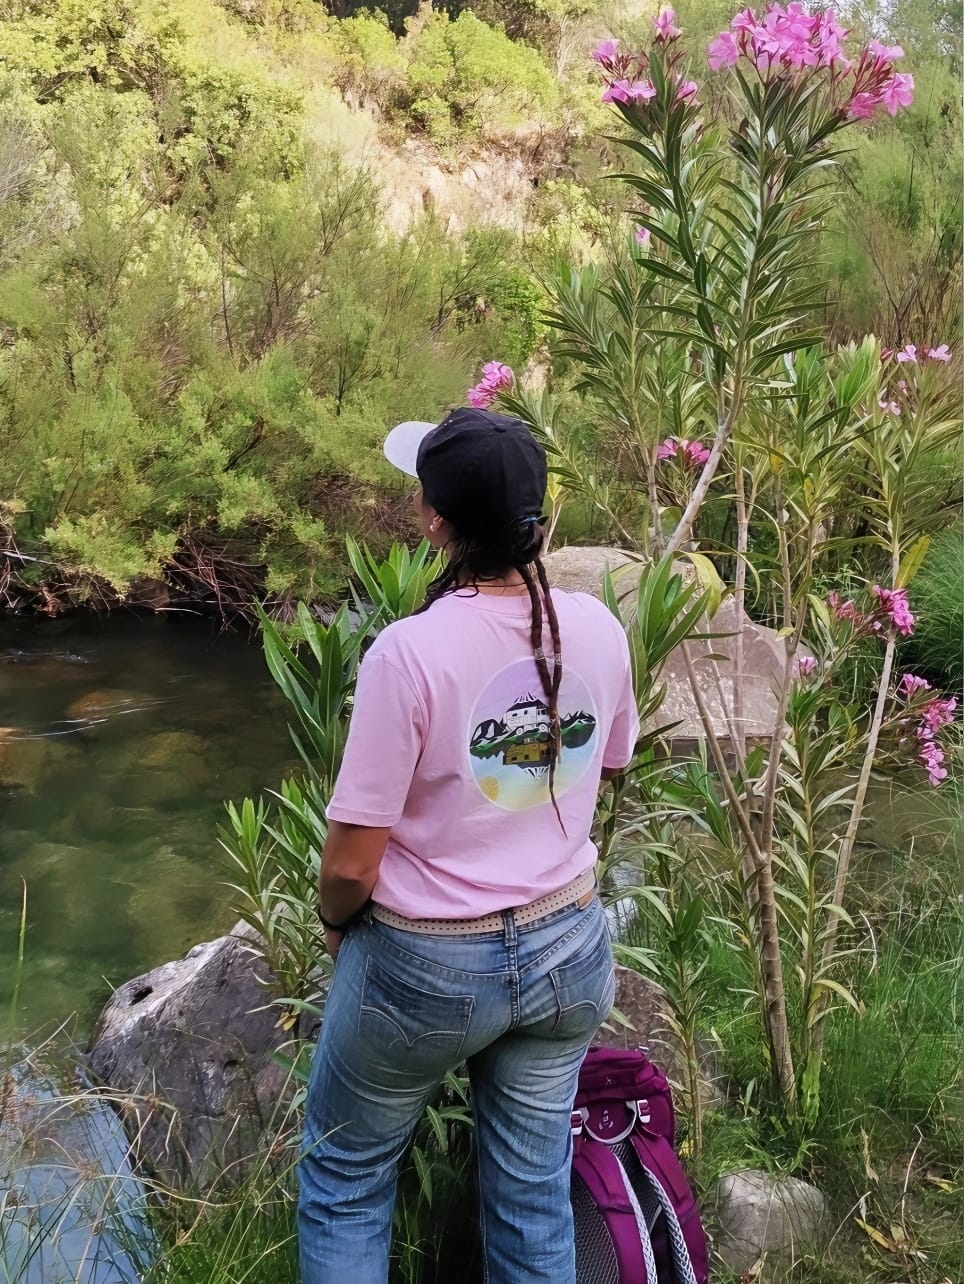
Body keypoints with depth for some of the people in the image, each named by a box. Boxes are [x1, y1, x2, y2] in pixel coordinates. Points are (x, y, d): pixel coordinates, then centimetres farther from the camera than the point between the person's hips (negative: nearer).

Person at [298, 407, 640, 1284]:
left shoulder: (409, 652, -25)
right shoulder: (598, 630, -9)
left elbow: (352, 861, -19)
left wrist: (334, 921, 2)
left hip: (428, 968, -4)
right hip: (567, 950, 5)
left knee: (346, 1181, 21)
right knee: (534, 1192, 21)